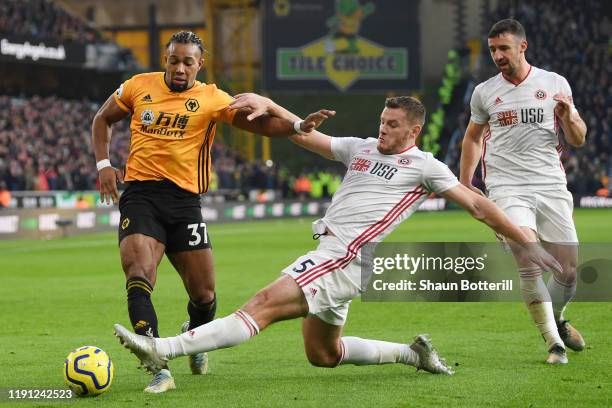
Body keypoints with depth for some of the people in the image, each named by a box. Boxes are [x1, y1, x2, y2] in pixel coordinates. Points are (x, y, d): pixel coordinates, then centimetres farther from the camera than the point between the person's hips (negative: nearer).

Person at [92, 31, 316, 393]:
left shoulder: (212, 99, 4)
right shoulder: (140, 86, 8)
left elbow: (260, 122, -2)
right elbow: (103, 119, 22)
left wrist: (297, 125, -20)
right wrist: (104, 164, 9)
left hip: (184, 200, 1)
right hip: (140, 195, 0)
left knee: (204, 294, 4)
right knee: (138, 279, -21)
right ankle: (160, 371, -23)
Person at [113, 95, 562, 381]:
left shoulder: (425, 166, 2)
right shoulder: (361, 148, 19)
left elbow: (478, 206, 5)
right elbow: (305, 135, 21)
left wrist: (529, 244, 3)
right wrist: (267, 104, 5)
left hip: (345, 259, -9)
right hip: (328, 256, 9)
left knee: (264, 305, -21)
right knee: (323, 355, 17)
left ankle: (164, 350, -32)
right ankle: (413, 354, 27)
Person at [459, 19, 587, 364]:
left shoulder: (555, 84, 6)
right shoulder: (484, 93, 7)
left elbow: (578, 140, 10)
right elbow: (473, 138, 24)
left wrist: (568, 115, -11)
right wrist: (464, 184, 19)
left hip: (551, 186, 1)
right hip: (508, 189, -1)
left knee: (569, 270, 1)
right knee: (528, 260, -23)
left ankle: (556, 320, 33)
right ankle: (554, 343, -17)